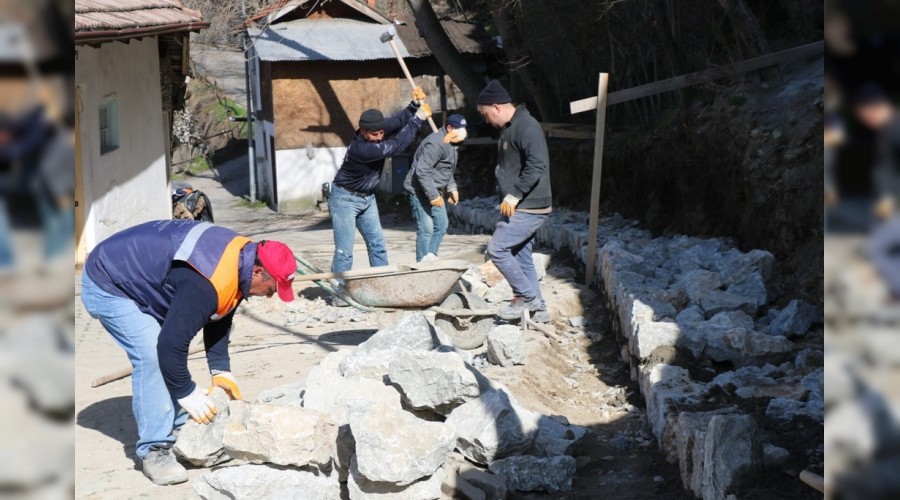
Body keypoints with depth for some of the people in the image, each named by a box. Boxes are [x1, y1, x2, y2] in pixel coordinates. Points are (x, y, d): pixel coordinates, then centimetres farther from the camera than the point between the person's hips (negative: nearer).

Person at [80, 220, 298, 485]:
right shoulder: (207, 284, -36)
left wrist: (220, 370, 5)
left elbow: (218, 319, 9)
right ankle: (154, 449, -12)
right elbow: (171, 343, -32)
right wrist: (188, 394, -19)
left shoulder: (241, 253, -5)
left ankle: (178, 432, 17)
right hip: (107, 287, -10)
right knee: (151, 357, -19)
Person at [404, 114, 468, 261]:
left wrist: (452, 188, 11)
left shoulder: (450, 144, 9)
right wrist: (433, 195, -29)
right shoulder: (436, 144, -25)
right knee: (426, 229, -11)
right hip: (420, 191, -10)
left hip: (435, 191, 10)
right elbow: (422, 171, -29)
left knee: (441, 225, 14)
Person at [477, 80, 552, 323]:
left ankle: (527, 296, -1)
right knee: (522, 258, 12)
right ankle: (538, 310, 20)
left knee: (496, 249, -13)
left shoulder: (526, 126, -17)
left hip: (528, 208, -10)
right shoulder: (508, 129, 16)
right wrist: (507, 198, 13)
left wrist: (513, 196, -24)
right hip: (519, 208, 10)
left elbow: (537, 166, -26)